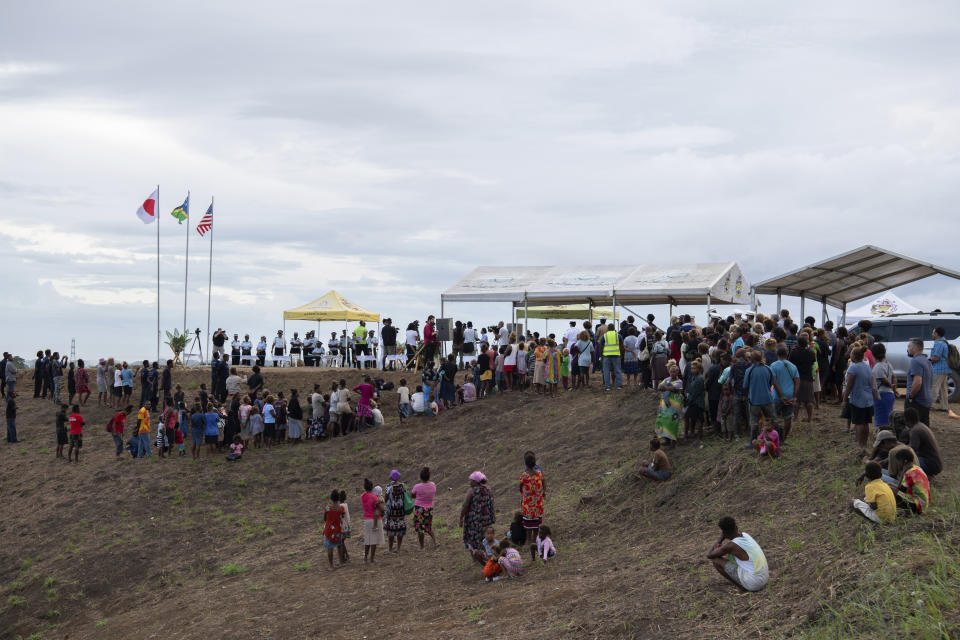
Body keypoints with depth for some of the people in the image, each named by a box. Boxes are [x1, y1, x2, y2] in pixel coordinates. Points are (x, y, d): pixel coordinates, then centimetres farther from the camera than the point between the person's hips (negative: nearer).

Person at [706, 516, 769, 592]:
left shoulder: (730, 545, -20)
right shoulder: (745, 534, 2)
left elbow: (709, 556, -7)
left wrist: (721, 538, -1)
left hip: (752, 584, -8)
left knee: (716, 560, -3)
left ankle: (742, 586, 4)